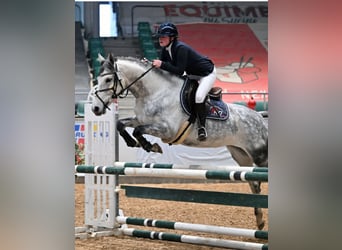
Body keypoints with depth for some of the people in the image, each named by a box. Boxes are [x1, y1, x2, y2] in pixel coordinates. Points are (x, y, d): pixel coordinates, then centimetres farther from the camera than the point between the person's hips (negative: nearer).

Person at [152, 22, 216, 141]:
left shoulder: (181, 48, -33)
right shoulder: (165, 49, -7)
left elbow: (179, 71, -36)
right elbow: (161, 64, -1)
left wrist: (161, 64, -40)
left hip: (207, 73, -10)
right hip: (192, 74, 10)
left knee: (199, 96, -28)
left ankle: (202, 127, -15)